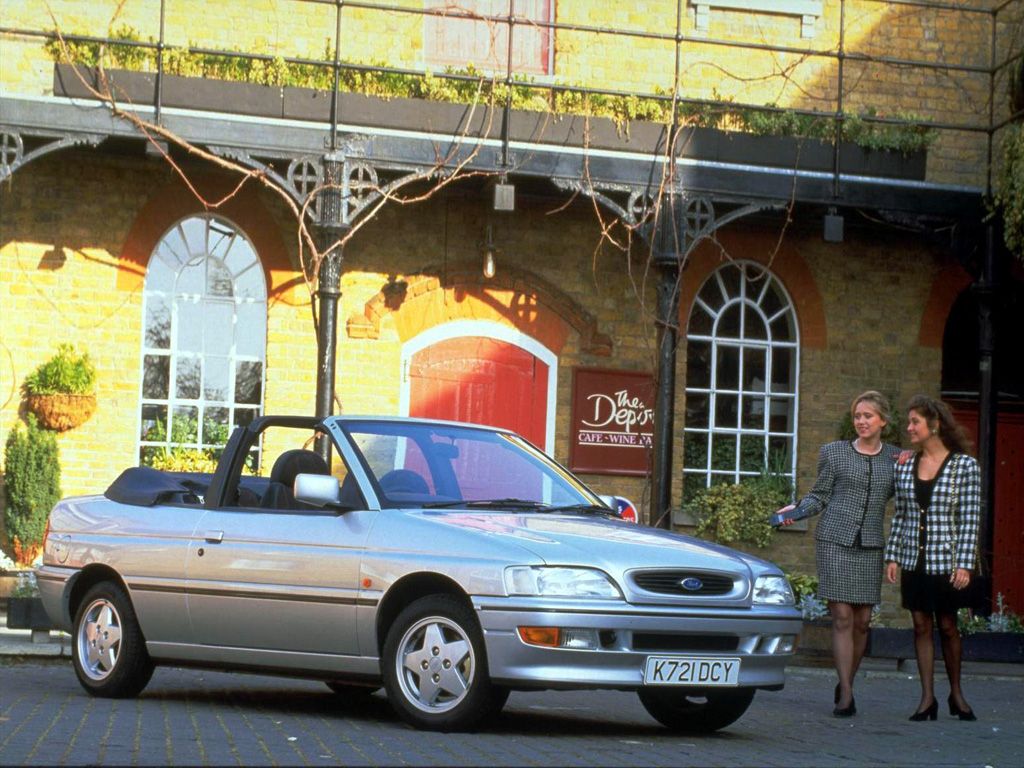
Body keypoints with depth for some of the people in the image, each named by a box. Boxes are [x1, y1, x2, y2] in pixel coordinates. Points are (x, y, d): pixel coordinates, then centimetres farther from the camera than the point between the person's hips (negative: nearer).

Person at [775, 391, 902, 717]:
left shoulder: (895, 457, 12)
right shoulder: (834, 452, 7)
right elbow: (819, 495, 9)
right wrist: (797, 509, -8)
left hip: (870, 546, 2)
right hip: (835, 540, -2)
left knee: (862, 621, 2)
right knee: (842, 618, -8)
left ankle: (846, 684, 20)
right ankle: (845, 695, -8)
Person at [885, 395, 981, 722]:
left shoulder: (964, 465, -5)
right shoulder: (904, 467, 7)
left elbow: (970, 519, -7)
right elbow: (900, 516, 12)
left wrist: (964, 564, -12)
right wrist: (892, 556, 6)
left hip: (946, 560, -4)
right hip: (913, 560, 4)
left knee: (947, 627, 5)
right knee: (921, 626, 4)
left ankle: (956, 694, 20)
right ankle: (927, 697, 8)